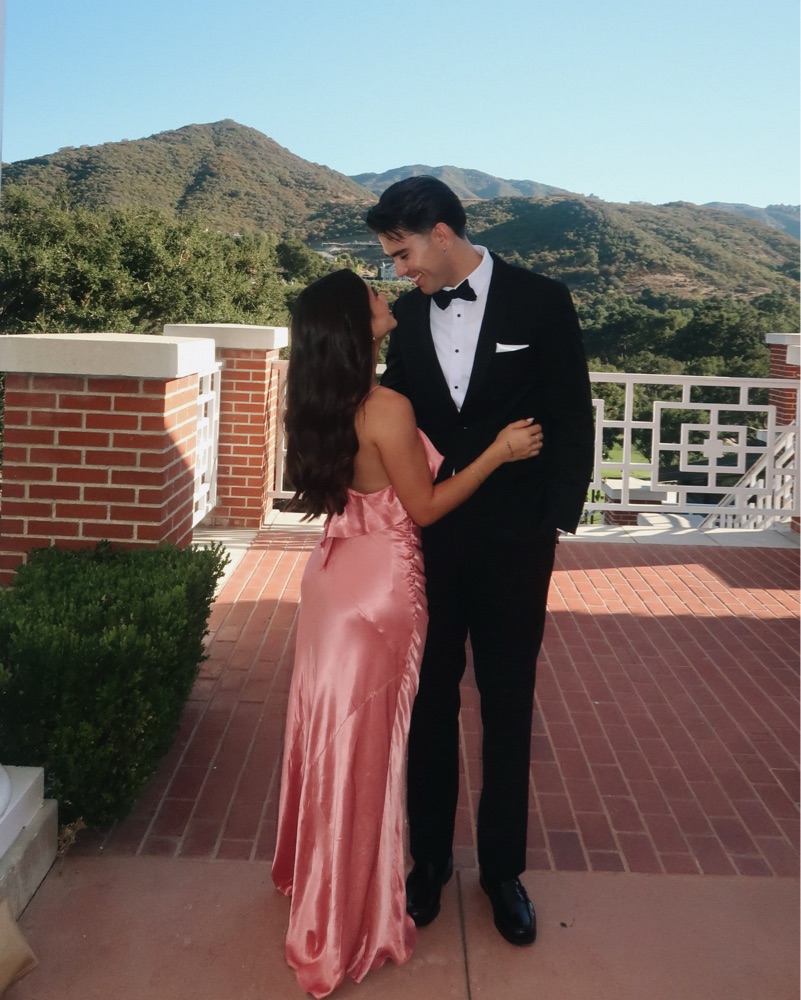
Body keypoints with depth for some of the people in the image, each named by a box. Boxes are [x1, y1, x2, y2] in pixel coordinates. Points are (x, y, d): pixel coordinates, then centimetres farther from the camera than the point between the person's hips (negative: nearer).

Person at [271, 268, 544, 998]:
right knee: (361, 746, 5)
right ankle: (348, 922, 23)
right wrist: (497, 453, -10)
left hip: (336, 576, 8)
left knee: (331, 732, 22)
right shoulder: (388, 409, -22)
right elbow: (423, 507, -14)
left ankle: (312, 872, 42)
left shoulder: (326, 402, 3)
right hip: (379, 588, -8)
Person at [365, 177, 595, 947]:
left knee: (507, 708, 10)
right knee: (429, 701, 12)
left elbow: (572, 421, -4)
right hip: (429, 538, 3)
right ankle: (430, 856, 31)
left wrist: (556, 523, -7)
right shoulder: (408, 314, 3)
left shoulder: (541, 302, -6)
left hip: (513, 543, -2)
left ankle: (503, 868, 28)